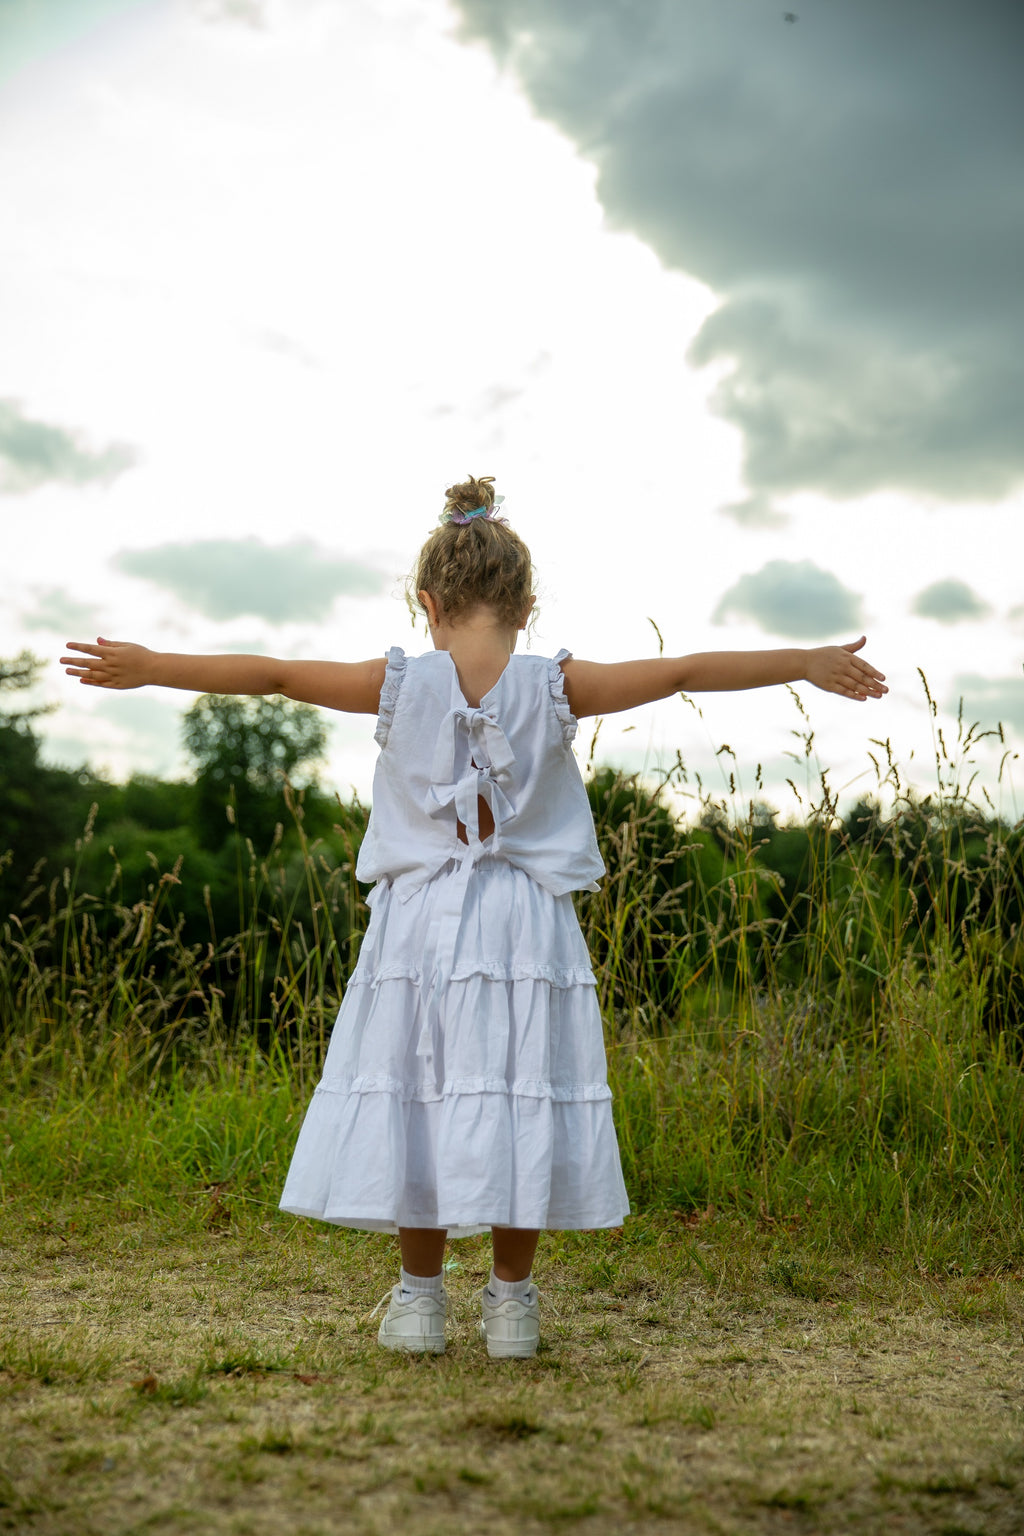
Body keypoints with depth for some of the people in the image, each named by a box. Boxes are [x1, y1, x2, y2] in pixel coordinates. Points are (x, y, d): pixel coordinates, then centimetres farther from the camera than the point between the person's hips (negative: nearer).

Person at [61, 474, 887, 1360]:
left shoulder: (401, 685, -3)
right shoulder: (554, 688, -4)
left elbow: (271, 674, 2)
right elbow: (685, 672, -2)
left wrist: (148, 668, 11)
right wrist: (805, 664, 6)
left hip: (421, 922, 0)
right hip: (529, 927, 0)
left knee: (415, 1093, 9)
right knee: (520, 1093, 6)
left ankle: (419, 1296, 17)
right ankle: (512, 1299, 14)